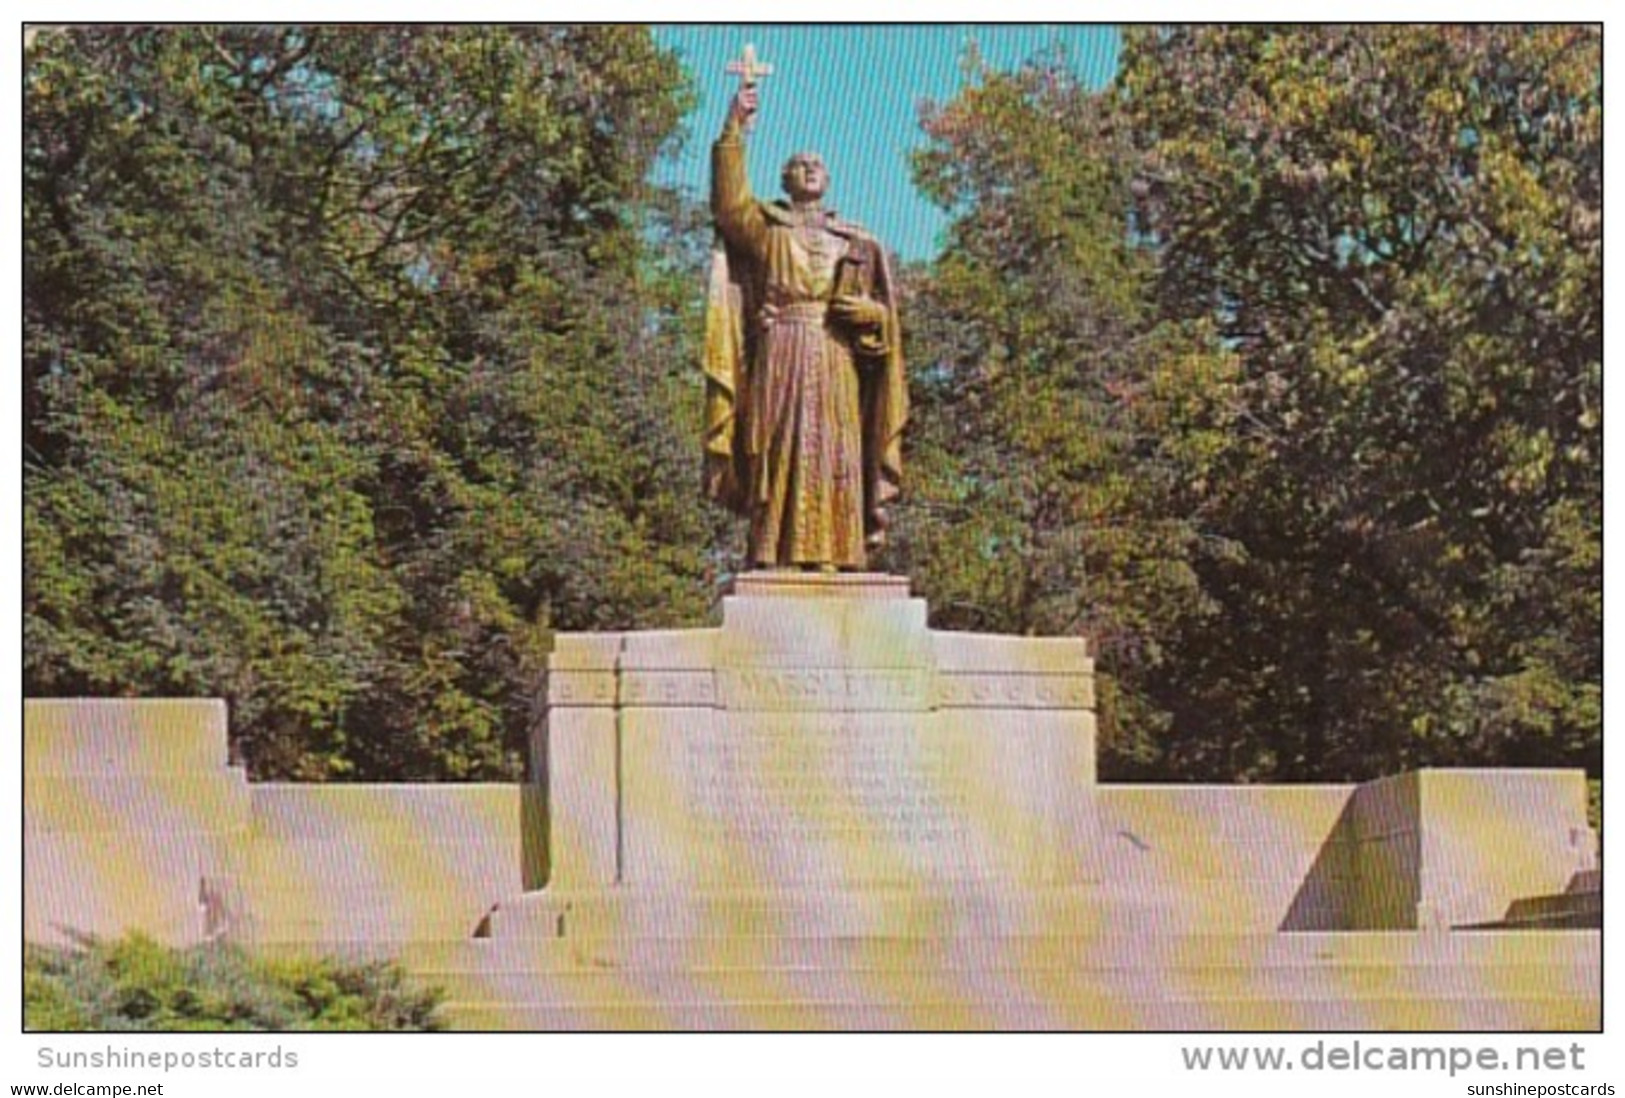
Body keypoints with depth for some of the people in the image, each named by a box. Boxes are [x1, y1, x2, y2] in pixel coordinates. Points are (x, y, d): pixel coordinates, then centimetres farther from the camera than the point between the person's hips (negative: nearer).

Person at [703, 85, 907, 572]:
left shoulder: (857, 245, 19)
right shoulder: (766, 225, 13)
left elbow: (884, 312, 18)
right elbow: (729, 202, -6)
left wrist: (865, 310, -7)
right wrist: (734, 129, -13)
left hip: (835, 365, 2)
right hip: (780, 357, -2)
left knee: (834, 457, -6)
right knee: (779, 449, -11)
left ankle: (832, 559, -9)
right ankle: (771, 554, -15)